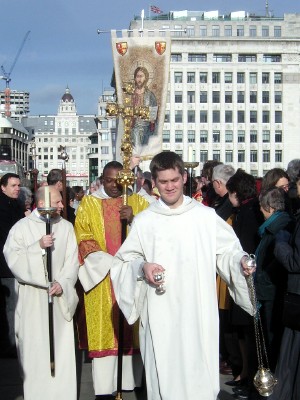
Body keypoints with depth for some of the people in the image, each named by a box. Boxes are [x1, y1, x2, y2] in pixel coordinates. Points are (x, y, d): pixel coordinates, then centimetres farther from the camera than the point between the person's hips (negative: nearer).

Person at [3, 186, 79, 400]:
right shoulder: (21, 227, 0)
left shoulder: (66, 227, 5)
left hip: (59, 296, 1)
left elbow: (72, 260, 1)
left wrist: (62, 282, -13)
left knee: (62, 348, 1)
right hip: (32, 298, -1)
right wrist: (38, 247, -18)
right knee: (34, 349, 2)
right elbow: (12, 258, -9)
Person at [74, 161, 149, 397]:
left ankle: (133, 382, 10)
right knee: (104, 331, -3)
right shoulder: (89, 204, 6)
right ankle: (104, 388, 2)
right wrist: (110, 263, -13)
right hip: (102, 279, -1)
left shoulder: (138, 202, 9)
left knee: (132, 331, 2)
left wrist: (133, 219, -18)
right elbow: (84, 240, -2)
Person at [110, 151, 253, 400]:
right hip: (160, 316, 1)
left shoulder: (206, 216, 4)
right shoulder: (143, 221, 6)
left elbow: (227, 250, 7)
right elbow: (124, 261, 10)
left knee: (200, 375, 2)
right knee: (163, 373, 4)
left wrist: (240, 261, -14)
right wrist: (142, 266, -10)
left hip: (199, 314, 0)